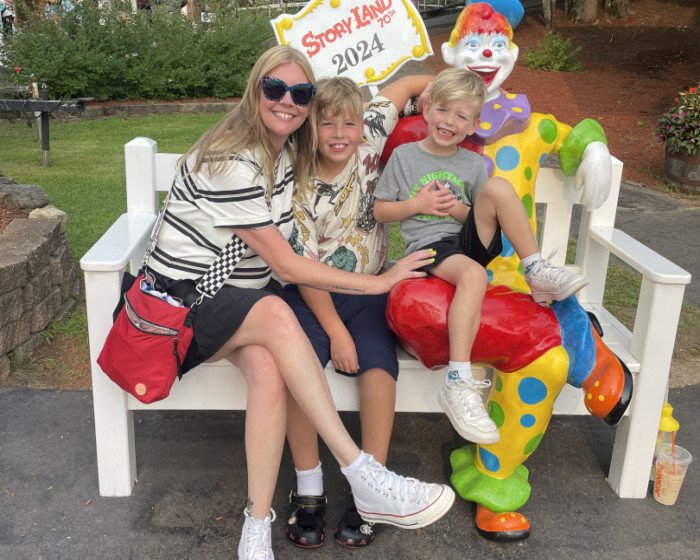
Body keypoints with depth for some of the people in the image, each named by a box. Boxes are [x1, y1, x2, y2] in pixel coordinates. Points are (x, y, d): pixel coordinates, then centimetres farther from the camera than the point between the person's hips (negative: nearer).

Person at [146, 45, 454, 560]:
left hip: (242, 302, 6)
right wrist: (380, 282, -15)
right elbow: (287, 266, -19)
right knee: (276, 314, -37)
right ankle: (364, 480, -35)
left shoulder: (289, 151, 7)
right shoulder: (232, 163, -18)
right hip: (182, 301, -6)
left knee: (269, 368, -30)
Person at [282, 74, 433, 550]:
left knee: (378, 360, -26)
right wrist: (335, 331, -17)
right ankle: (309, 488, -13)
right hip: (311, 294, -2)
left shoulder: (370, 141, -2)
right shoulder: (301, 187, -9)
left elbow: (408, 83, 11)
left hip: (368, 291, 2)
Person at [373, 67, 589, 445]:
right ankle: (458, 383, -45)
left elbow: (485, 217, 14)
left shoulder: (476, 165, 14)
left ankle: (537, 272, -17)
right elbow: (380, 211, 10)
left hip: (469, 241, 3)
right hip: (429, 246, -3)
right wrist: (416, 204, -6)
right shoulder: (404, 156, 8)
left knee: (498, 185, -22)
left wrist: (461, 210, -7)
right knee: (473, 275, -39)